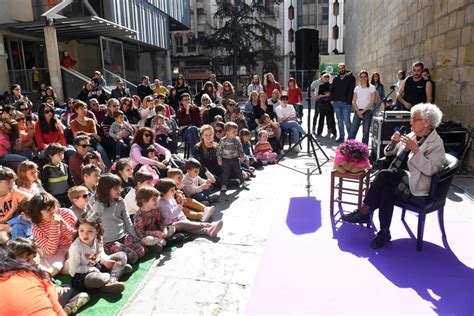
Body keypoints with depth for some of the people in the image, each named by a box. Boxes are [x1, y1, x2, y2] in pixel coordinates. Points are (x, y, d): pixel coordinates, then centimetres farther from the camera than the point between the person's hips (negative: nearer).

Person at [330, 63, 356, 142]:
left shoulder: (351, 78, 0)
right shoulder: (336, 78, 14)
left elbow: (351, 90, -7)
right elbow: (331, 89, 15)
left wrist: (349, 101, -15)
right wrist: (332, 99, 3)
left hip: (346, 103, -4)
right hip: (336, 103, 5)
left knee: (346, 121, -6)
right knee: (339, 121, 9)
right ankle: (341, 137, 16)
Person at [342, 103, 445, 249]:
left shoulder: (436, 143, -5)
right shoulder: (412, 135, 15)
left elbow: (430, 170, -18)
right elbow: (389, 153, 20)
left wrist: (415, 150, -25)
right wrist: (395, 142, -1)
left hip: (416, 183, -6)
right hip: (399, 179, 6)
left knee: (383, 175, -30)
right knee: (387, 189, -28)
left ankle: (364, 211, -19)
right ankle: (384, 232, -20)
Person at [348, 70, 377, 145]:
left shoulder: (372, 88, 2)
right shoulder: (357, 88, 11)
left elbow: (372, 102, -5)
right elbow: (354, 101, 7)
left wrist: (363, 111, -11)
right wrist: (358, 111, -8)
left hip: (367, 111, -2)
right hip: (358, 111, 3)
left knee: (366, 131, -3)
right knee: (353, 129, -5)